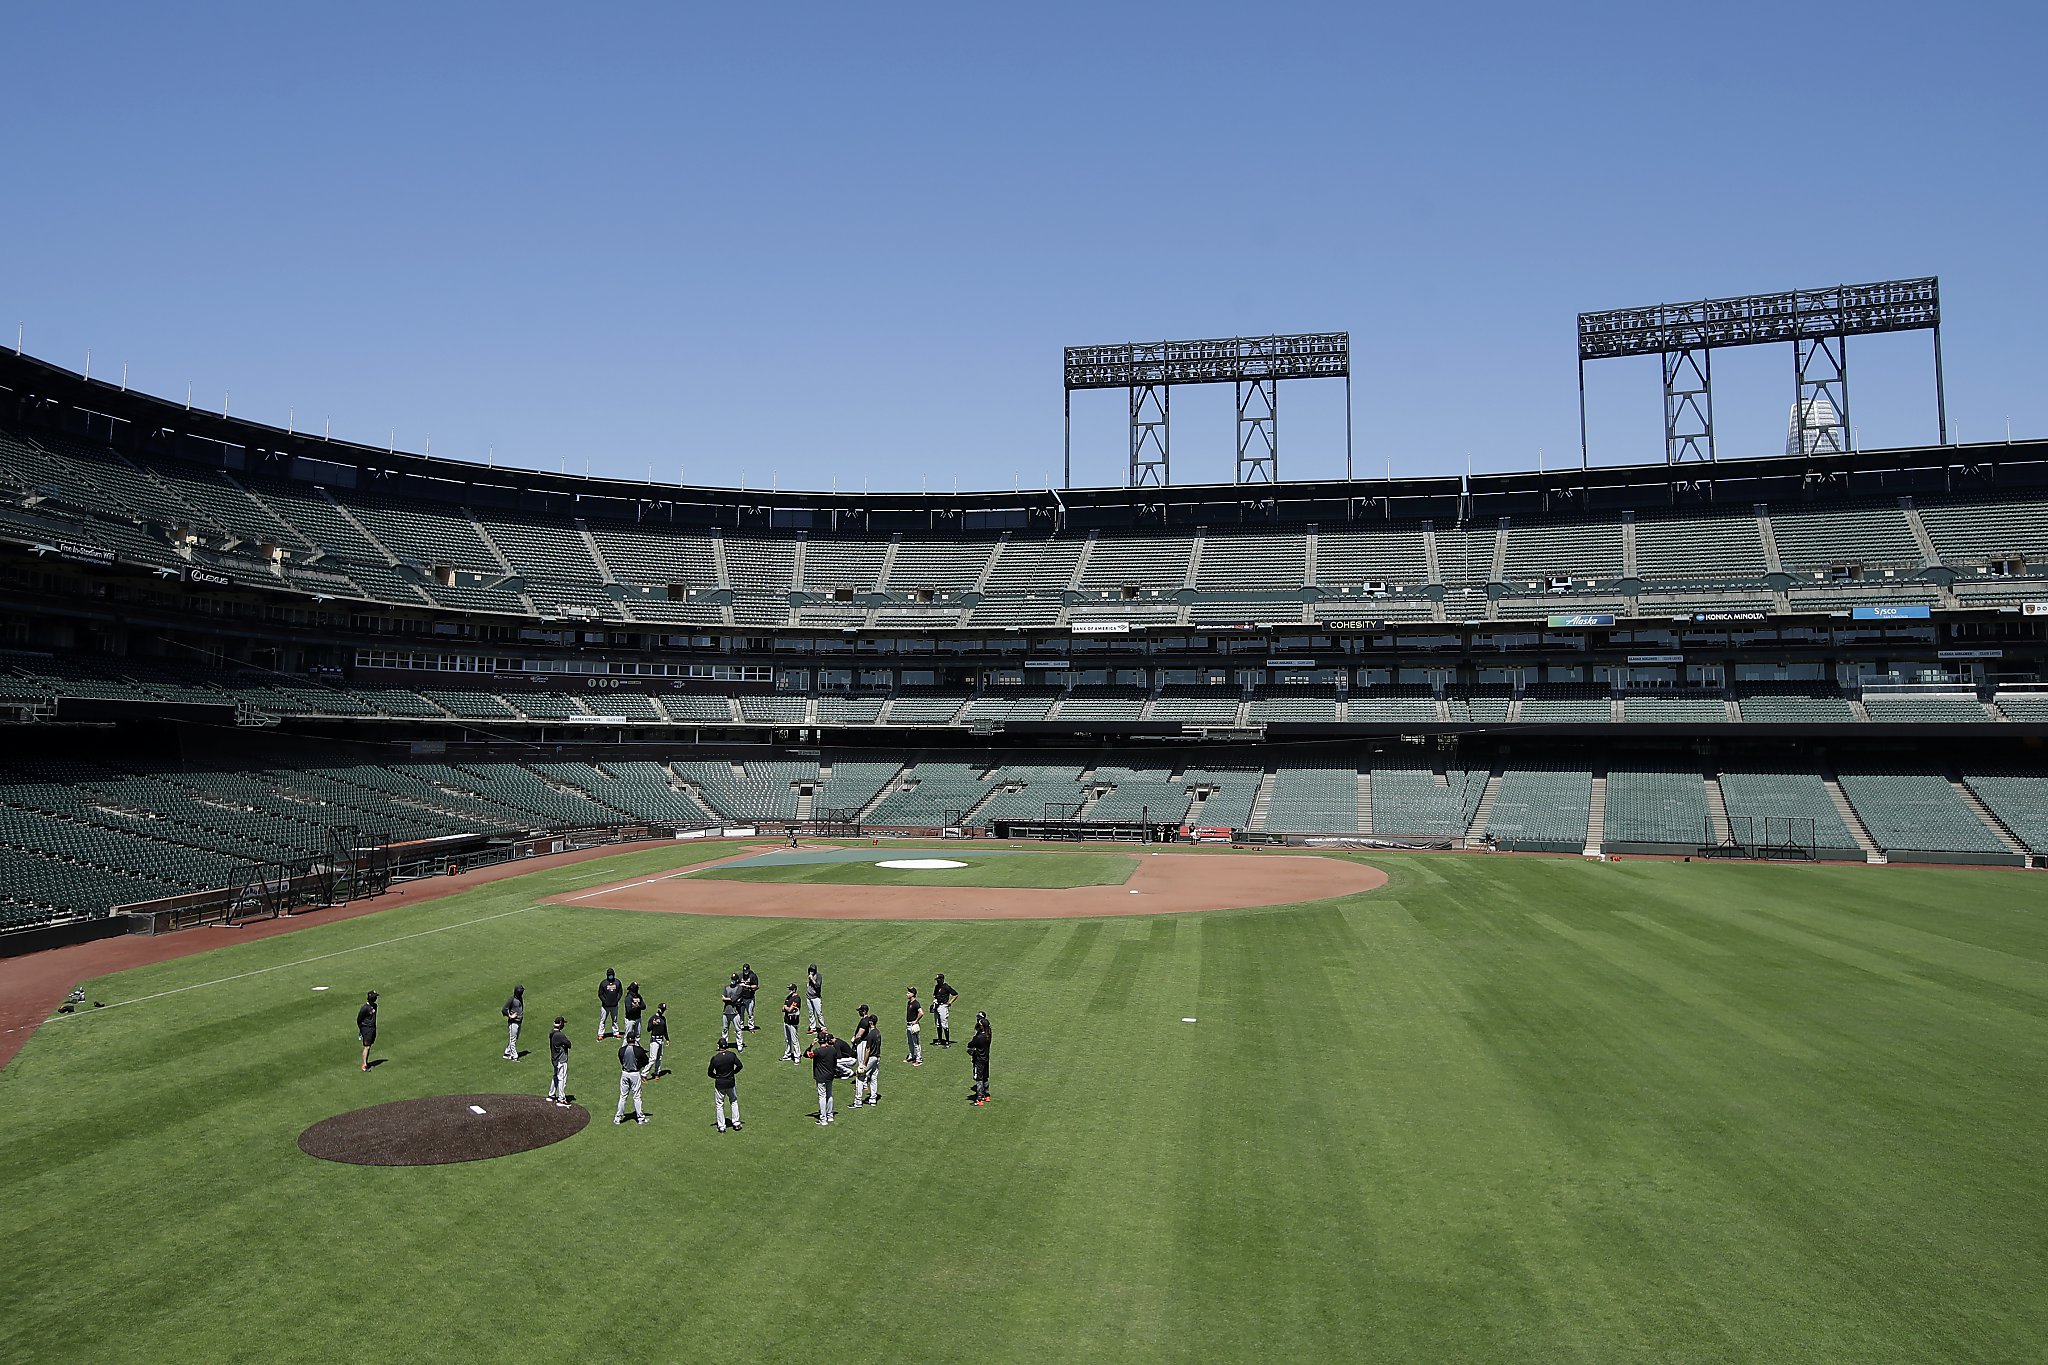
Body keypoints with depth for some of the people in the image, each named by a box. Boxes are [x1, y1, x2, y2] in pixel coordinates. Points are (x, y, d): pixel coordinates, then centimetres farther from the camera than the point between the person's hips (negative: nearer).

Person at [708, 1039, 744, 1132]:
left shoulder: (715, 1058, -16)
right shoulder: (732, 1055, -11)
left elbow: (709, 1073, -10)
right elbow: (740, 1065, -7)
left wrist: (717, 1076, 7)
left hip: (719, 1084, -2)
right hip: (731, 1082, 2)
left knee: (719, 1105, 12)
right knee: (734, 1101, 20)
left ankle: (721, 1127, 16)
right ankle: (736, 1124, 21)